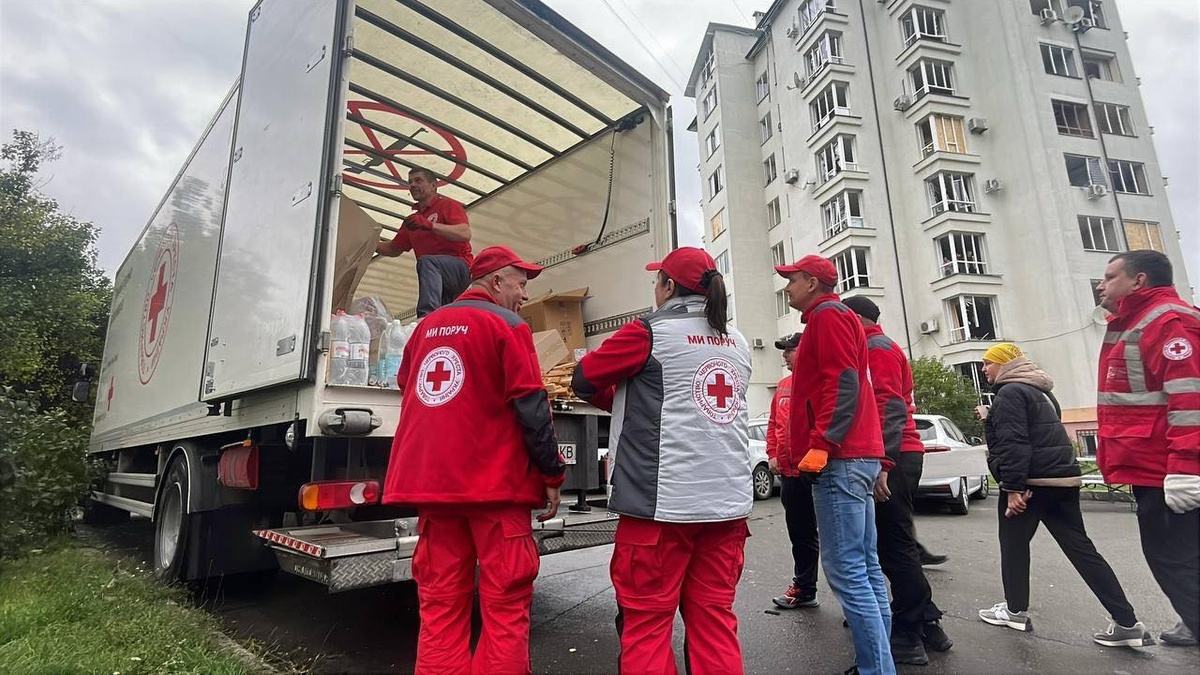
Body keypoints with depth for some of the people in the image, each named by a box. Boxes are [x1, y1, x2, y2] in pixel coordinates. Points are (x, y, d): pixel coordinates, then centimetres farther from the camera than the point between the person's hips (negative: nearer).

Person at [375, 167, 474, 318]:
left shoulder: (447, 205, 5)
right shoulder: (412, 220, 27)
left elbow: (465, 234, -14)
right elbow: (393, 249, 31)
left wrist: (430, 224, -24)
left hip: (460, 267, -8)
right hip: (440, 283, 8)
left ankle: (427, 315, -48)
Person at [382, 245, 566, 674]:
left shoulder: (426, 327, 14)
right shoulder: (507, 325, -5)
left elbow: (407, 393, 22)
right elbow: (531, 408, -10)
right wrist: (552, 474, -4)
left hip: (431, 479, 6)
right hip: (494, 482, -6)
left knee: (440, 603, 11)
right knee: (505, 601, 2)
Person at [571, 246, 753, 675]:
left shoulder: (649, 332, -6)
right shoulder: (736, 342, 13)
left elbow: (584, 380, 2)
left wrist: (619, 396, 20)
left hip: (662, 501, -6)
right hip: (727, 502, 7)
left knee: (645, 623, 5)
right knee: (715, 621, 13)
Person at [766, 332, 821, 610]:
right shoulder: (782, 386, 14)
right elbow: (773, 424, 17)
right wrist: (772, 454, 8)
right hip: (788, 470, 7)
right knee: (800, 533, 16)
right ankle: (804, 589, 29)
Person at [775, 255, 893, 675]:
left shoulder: (828, 315, -5)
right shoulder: (836, 319, 25)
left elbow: (843, 383, -18)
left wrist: (821, 444, -22)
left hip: (839, 459, -11)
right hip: (858, 455, 11)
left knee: (845, 569, -9)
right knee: (864, 566, 12)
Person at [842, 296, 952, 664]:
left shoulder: (877, 347, -6)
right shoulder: (880, 347, 24)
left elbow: (888, 407, -18)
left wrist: (882, 462, -24)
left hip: (893, 457, -10)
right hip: (900, 455, 10)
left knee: (894, 547, -4)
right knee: (895, 544, 14)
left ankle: (908, 637, 4)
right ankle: (926, 624, 22)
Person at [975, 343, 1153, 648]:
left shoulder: (1010, 392, -11)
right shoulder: (1041, 391, 20)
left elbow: (1014, 443, -21)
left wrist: (1013, 486, -21)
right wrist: (990, 419, 26)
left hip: (1031, 482, -9)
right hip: (1063, 478, 9)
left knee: (1013, 544, 6)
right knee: (1080, 547, 10)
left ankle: (1016, 610, 17)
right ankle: (1126, 622, 8)